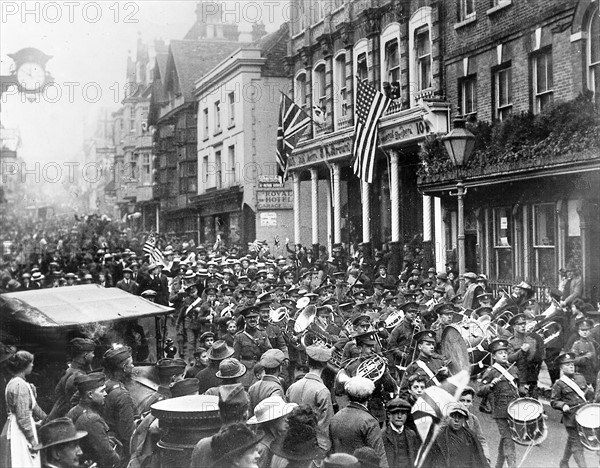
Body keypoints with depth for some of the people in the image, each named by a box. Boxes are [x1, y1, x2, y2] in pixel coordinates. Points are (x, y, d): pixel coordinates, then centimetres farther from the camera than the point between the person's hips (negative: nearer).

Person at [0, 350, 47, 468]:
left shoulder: (13, 382, 13)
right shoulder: (20, 385, -18)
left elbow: (32, 405, 22)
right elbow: (23, 417, -21)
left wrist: (46, 418, 28)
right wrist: (32, 439, -18)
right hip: (20, 432, -10)